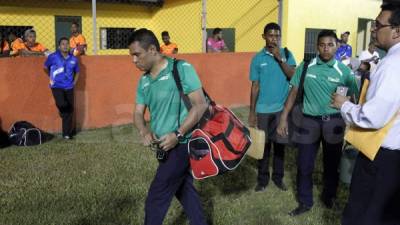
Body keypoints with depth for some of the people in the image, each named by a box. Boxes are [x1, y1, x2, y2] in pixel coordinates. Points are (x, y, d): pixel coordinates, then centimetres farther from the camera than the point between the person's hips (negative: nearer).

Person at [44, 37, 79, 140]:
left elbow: (77, 72, 19)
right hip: (57, 86, -3)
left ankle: (67, 134, 16)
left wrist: (74, 82, 8)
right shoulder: (53, 57, -6)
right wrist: (52, 77, 13)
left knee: (70, 110, 4)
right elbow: (46, 67, 9)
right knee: (62, 105, -27)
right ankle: (62, 112, 13)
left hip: (69, 88, 4)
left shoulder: (73, 59, 4)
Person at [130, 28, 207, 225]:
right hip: (166, 145, 8)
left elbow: (201, 105, -18)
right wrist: (144, 131, -15)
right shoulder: (144, 80, 8)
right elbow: (138, 113, 8)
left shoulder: (181, 69, -14)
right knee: (184, 191, 20)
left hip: (181, 144, -8)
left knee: (155, 199, -3)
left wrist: (177, 134, -23)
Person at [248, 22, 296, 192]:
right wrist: (252, 112, -1)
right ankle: (262, 178, 20)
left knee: (279, 143, 11)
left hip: (282, 108, 1)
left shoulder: (287, 54, 0)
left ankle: (278, 177, 25)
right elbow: (255, 86, 0)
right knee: (264, 144, 8)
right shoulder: (257, 58, -1)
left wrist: (280, 58, -20)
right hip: (263, 109, 0)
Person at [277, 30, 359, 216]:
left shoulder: (344, 71, -3)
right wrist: (284, 118, -1)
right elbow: (293, 93, 3)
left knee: (331, 164, 15)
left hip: (334, 122, 0)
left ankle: (329, 197, 39)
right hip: (309, 121, 0)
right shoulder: (305, 67, -1)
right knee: (304, 164, 6)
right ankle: (305, 202, 25)